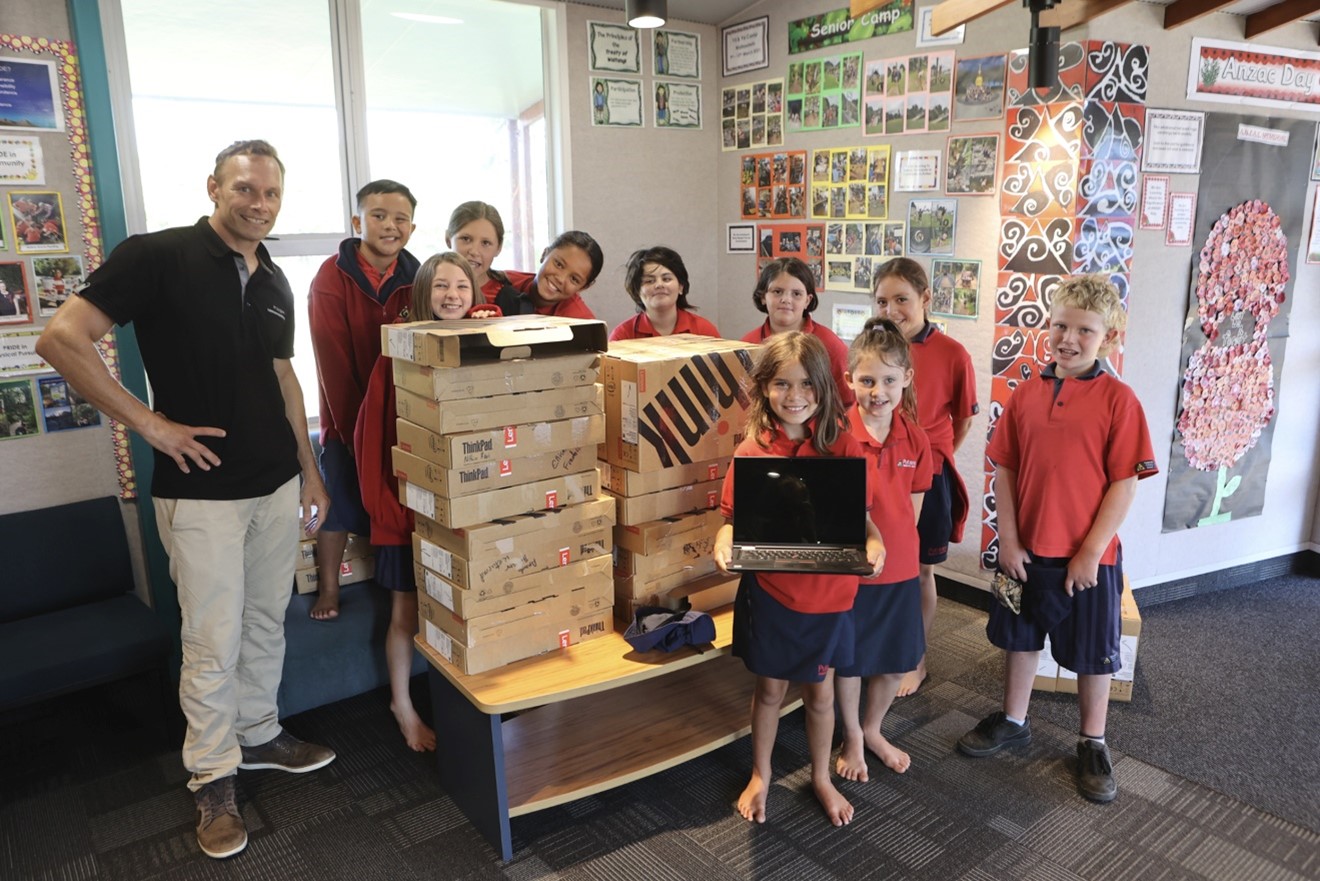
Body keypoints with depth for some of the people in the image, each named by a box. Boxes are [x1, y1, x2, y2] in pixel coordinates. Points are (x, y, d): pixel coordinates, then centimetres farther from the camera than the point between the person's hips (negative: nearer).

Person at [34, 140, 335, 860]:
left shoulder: (275, 284, 9)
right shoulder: (157, 256, -11)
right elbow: (61, 338, -15)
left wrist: (310, 470, 15)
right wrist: (149, 422, -15)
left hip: (278, 484, 6)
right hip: (201, 490, -6)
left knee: (267, 624, 17)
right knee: (213, 643, 4)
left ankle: (258, 735, 37)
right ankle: (213, 777, 23)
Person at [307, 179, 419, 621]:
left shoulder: (416, 278, -3)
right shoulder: (332, 277, -12)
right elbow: (334, 364, -15)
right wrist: (355, 428, -17)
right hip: (347, 414, -2)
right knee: (340, 496, 2)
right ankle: (328, 587, 19)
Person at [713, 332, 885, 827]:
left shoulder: (841, 443, -9)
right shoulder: (753, 449, -9)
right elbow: (734, 517, -5)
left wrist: (873, 541, -24)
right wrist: (724, 544, -25)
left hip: (828, 594, 0)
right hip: (769, 591, 0)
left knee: (820, 692, 18)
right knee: (770, 689, 17)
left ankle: (821, 777, 42)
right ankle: (760, 775, 41)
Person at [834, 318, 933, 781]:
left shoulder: (915, 438, -3)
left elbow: (912, 507, 6)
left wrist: (894, 545, -3)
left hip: (900, 569, 4)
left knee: (895, 663, 18)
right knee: (848, 661, 14)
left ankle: (873, 731, 43)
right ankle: (852, 739, 37)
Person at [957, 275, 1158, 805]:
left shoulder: (1118, 400, -12)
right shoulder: (1026, 394, -2)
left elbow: (1125, 484, -12)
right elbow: (1004, 469, 1)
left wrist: (1091, 552, -13)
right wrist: (1007, 540, -4)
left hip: (1089, 556, -3)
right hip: (1026, 551, 3)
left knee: (1092, 653, 13)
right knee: (1020, 638, 19)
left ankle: (1093, 745, 33)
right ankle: (1012, 721, 40)